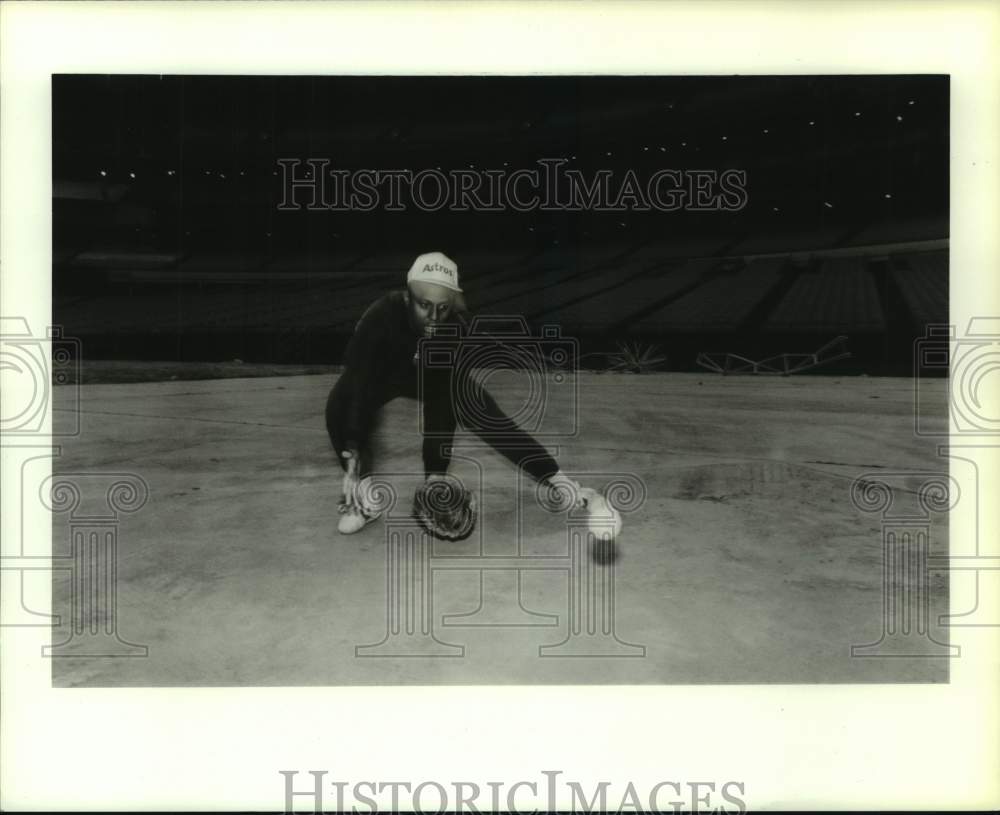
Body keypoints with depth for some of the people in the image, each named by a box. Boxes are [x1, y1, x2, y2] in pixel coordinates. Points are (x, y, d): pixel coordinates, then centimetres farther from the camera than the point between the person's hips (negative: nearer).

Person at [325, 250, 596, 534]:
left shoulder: (454, 326, -31)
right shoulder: (381, 317, -38)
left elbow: (443, 404, -29)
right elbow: (360, 383, -42)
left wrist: (436, 473, -34)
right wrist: (353, 455, -52)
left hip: (433, 373, 2)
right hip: (377, 372, -1)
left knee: (483, 413, -15)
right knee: (340, 408, -31)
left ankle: (557, 481, -6)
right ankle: (363, 498, -16)